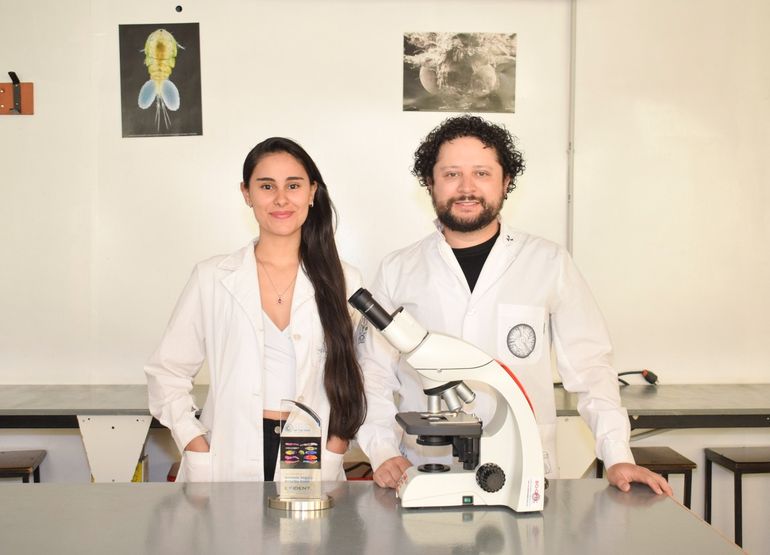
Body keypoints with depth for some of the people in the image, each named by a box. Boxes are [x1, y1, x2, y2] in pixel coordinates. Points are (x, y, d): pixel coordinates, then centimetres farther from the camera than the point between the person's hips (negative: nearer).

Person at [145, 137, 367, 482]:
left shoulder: (343, 282, 3)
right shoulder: (212, 279, 2)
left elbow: (353, 385, 5)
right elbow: (166, 372, 5)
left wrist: (330, 458, -7)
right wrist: (199, 455, -5)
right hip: (230, 463, 0)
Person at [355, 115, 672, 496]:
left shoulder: (550, 264, 4)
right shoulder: (397, 271, 7)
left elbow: (588, 367, 6)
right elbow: (374, 374, 9)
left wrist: (617, 458, -2)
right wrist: (383, 452, -4)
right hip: (426, 478, 1)